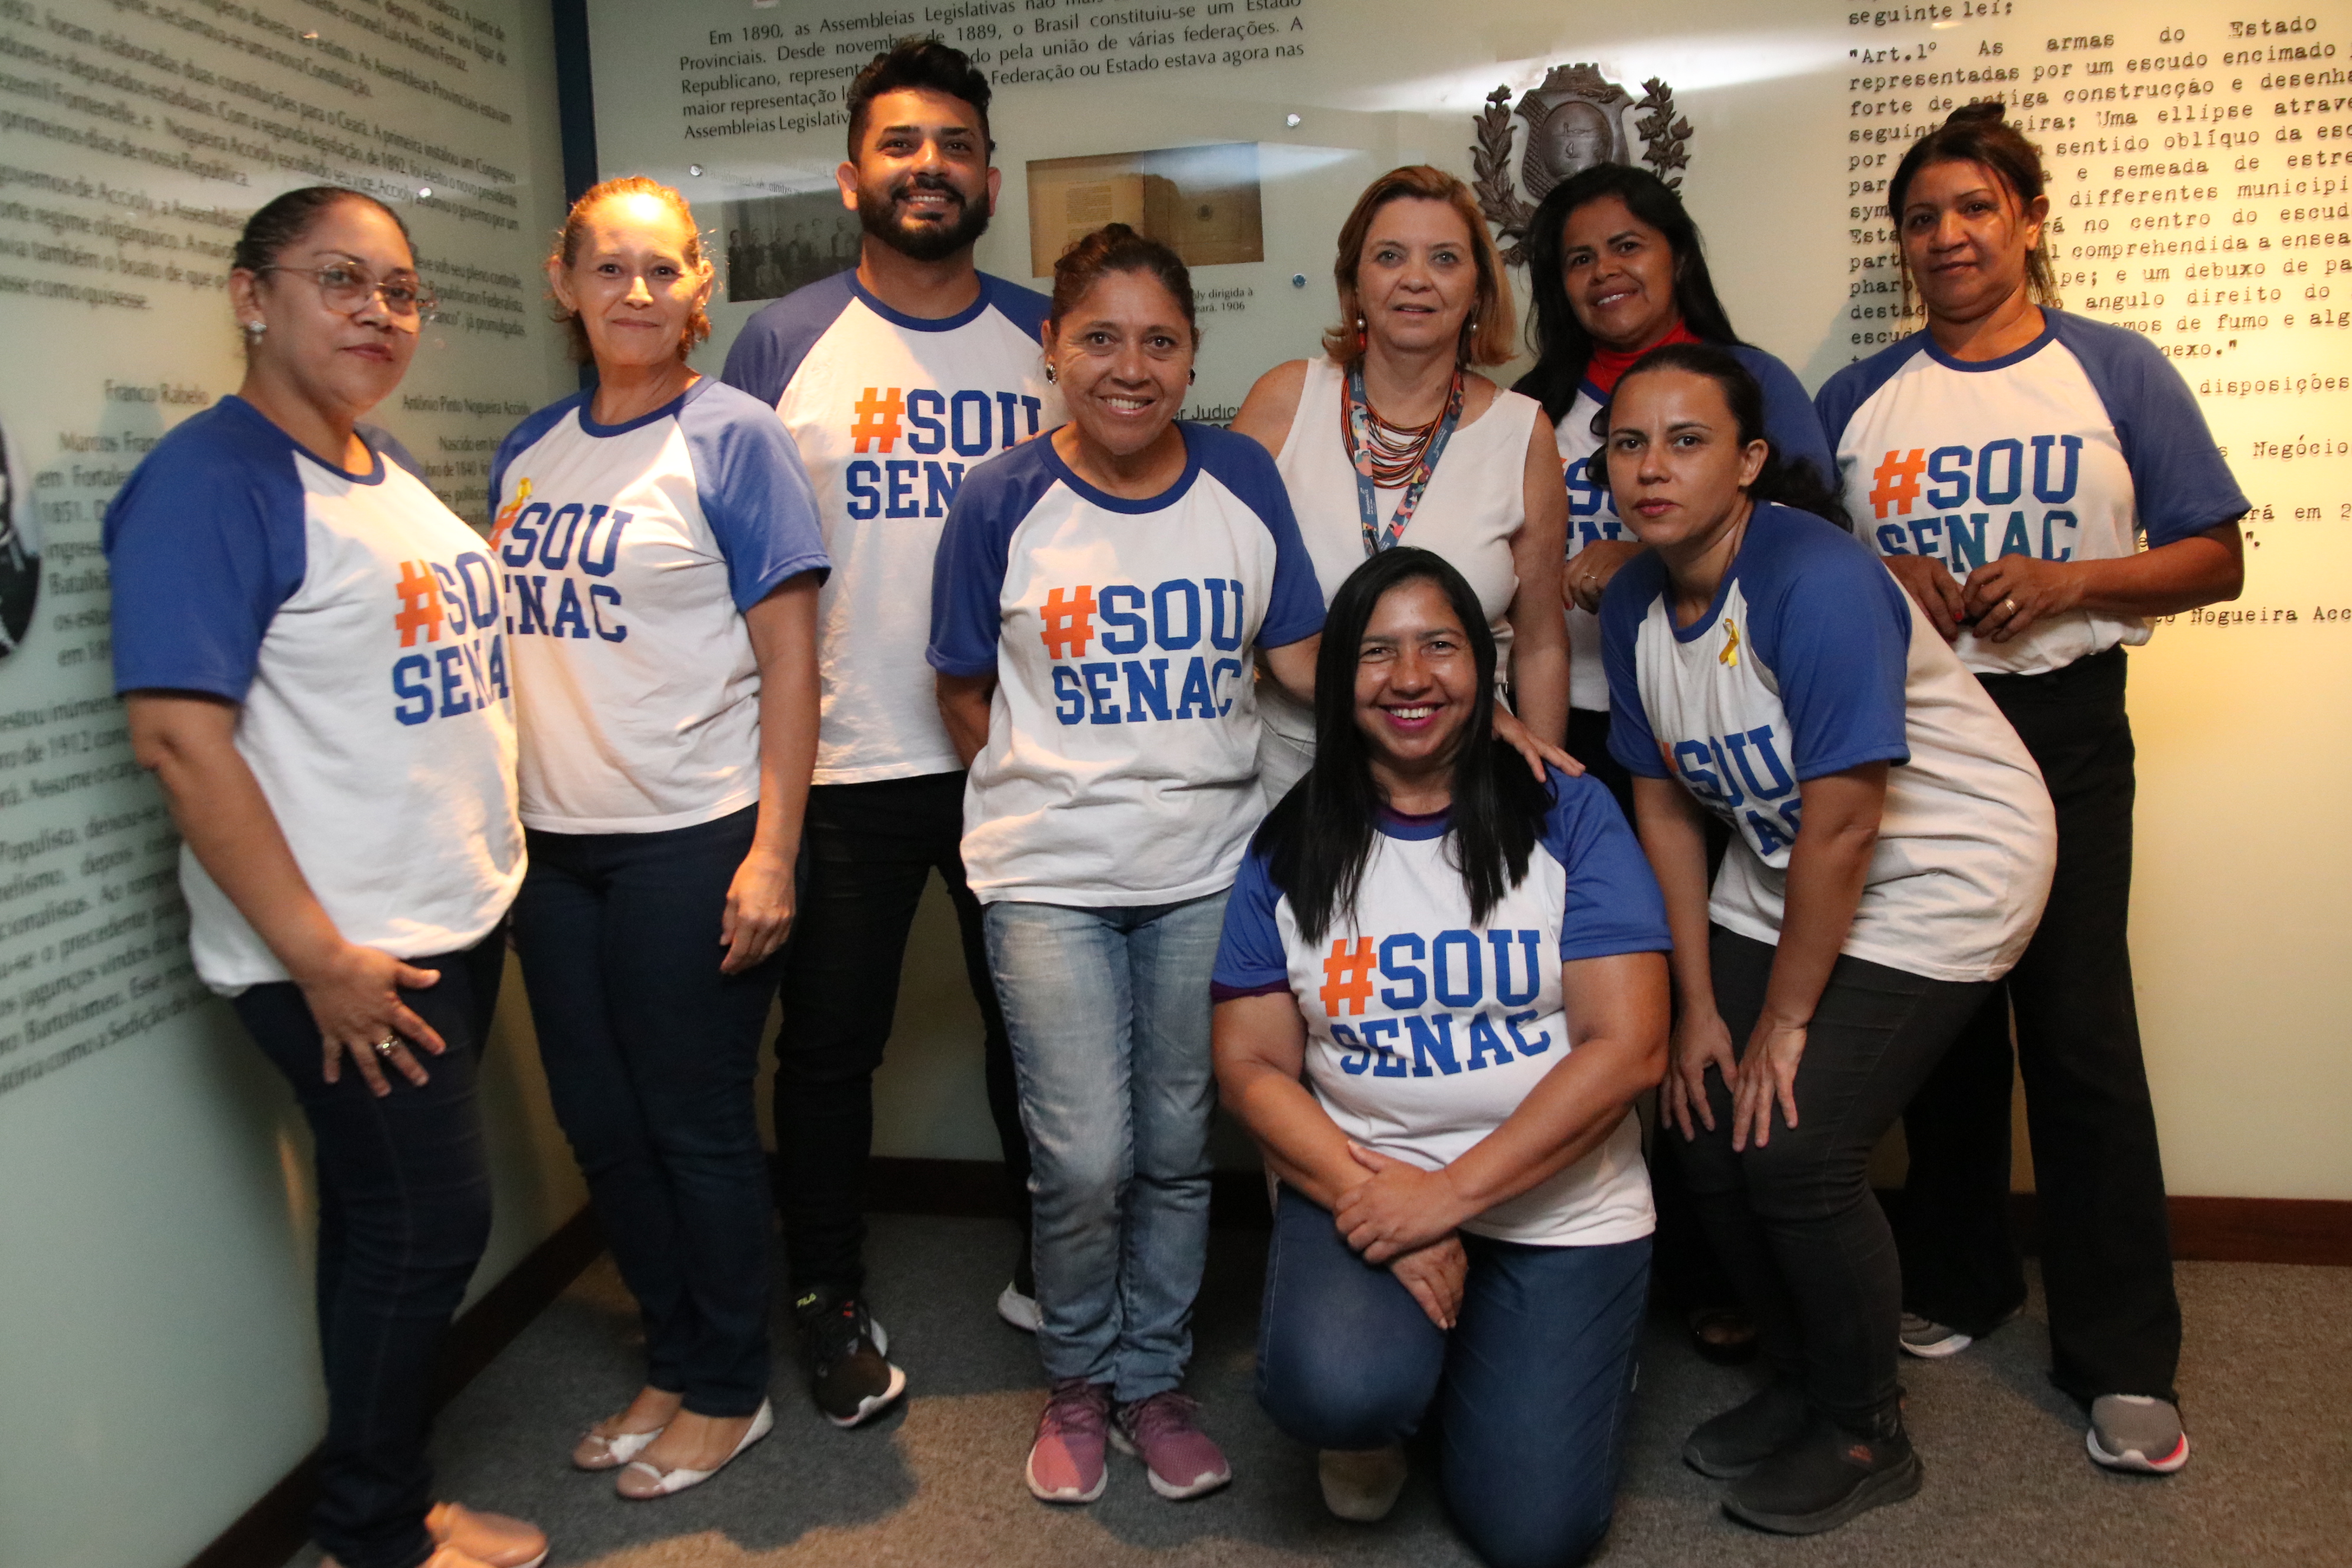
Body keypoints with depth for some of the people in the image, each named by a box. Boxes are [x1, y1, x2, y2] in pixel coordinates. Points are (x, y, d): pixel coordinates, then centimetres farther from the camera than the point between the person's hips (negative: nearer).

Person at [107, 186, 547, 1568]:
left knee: (390, 1215, 16)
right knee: (426, 1217, 0)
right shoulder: (210, 479, -14)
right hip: (345, 950, -8)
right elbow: (179, 737, -21)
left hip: (455, 920, 8)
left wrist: (491, 866, 18)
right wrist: (318, 954, -21)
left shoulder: (387, 467, 12)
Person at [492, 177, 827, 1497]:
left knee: (696, 1124, 5)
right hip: (556, 841, 6)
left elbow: (789, 656, -10)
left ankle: (729, 1391, 25)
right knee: (601, 1124, 14)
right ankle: (674, 1363, 34)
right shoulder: (528, 451, 11)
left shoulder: (731, 437, -6)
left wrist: (773, 852, -16)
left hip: (692, 839, -6)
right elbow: (514, 639, 17)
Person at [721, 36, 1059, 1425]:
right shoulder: (784, 343, 2)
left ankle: (1055, 1267, 35)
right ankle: (832, 1298, 29)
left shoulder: (1051, 341, 6)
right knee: (831, 1041, 9)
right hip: (842, 768, -1)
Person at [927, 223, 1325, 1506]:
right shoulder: (1003, 501, -4)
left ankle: (1154, 1379, 33)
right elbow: (965, 692, 5)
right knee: (1084, 1160, -2)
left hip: (1206, 869, 2)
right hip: (1049, 874, -2)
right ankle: (1078, 1378, 26)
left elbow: (1299, 655, 5)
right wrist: (1050, 797, 2)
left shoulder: (1242, 479, 2)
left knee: (1178, 1149, 11)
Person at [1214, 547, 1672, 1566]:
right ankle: (1375, 1412, 10)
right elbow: (1250, 1065, -1)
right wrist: (1367, 1194, -17)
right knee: (1337, 1391, -28)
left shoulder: (1569, 817, -5)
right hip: (1358, 1180, 1)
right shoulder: (1290, 851, 1)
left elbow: (1629, 1047, -11)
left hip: (1558, 1207, 0)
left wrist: (1450, 1193, -17)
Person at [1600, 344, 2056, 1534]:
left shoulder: (1816, 582, -27)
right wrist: (1699, 1005, 1)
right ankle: (1798, 1383, 27)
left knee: (1796, 1152, -14)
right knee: (1706, 1128, 1)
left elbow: (1842, 826, -26)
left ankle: (1866, 1436, 13)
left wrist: (1786, 1020, -17)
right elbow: (1664, 801, 2)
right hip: (1782, 876, 7)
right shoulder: (1632, 604, -5)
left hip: (1943, 870, -7)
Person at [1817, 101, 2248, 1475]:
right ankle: (1957, 1282, 26)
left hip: (2062, 719, -2)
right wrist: (1882, 580, -8)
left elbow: (2215, 558, 1)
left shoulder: (2116, 371, 2)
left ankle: (2126, 1359, 5)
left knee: (2079, 1024, -5)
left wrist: (2063, 584, -15)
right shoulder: (1858, 399, 8)